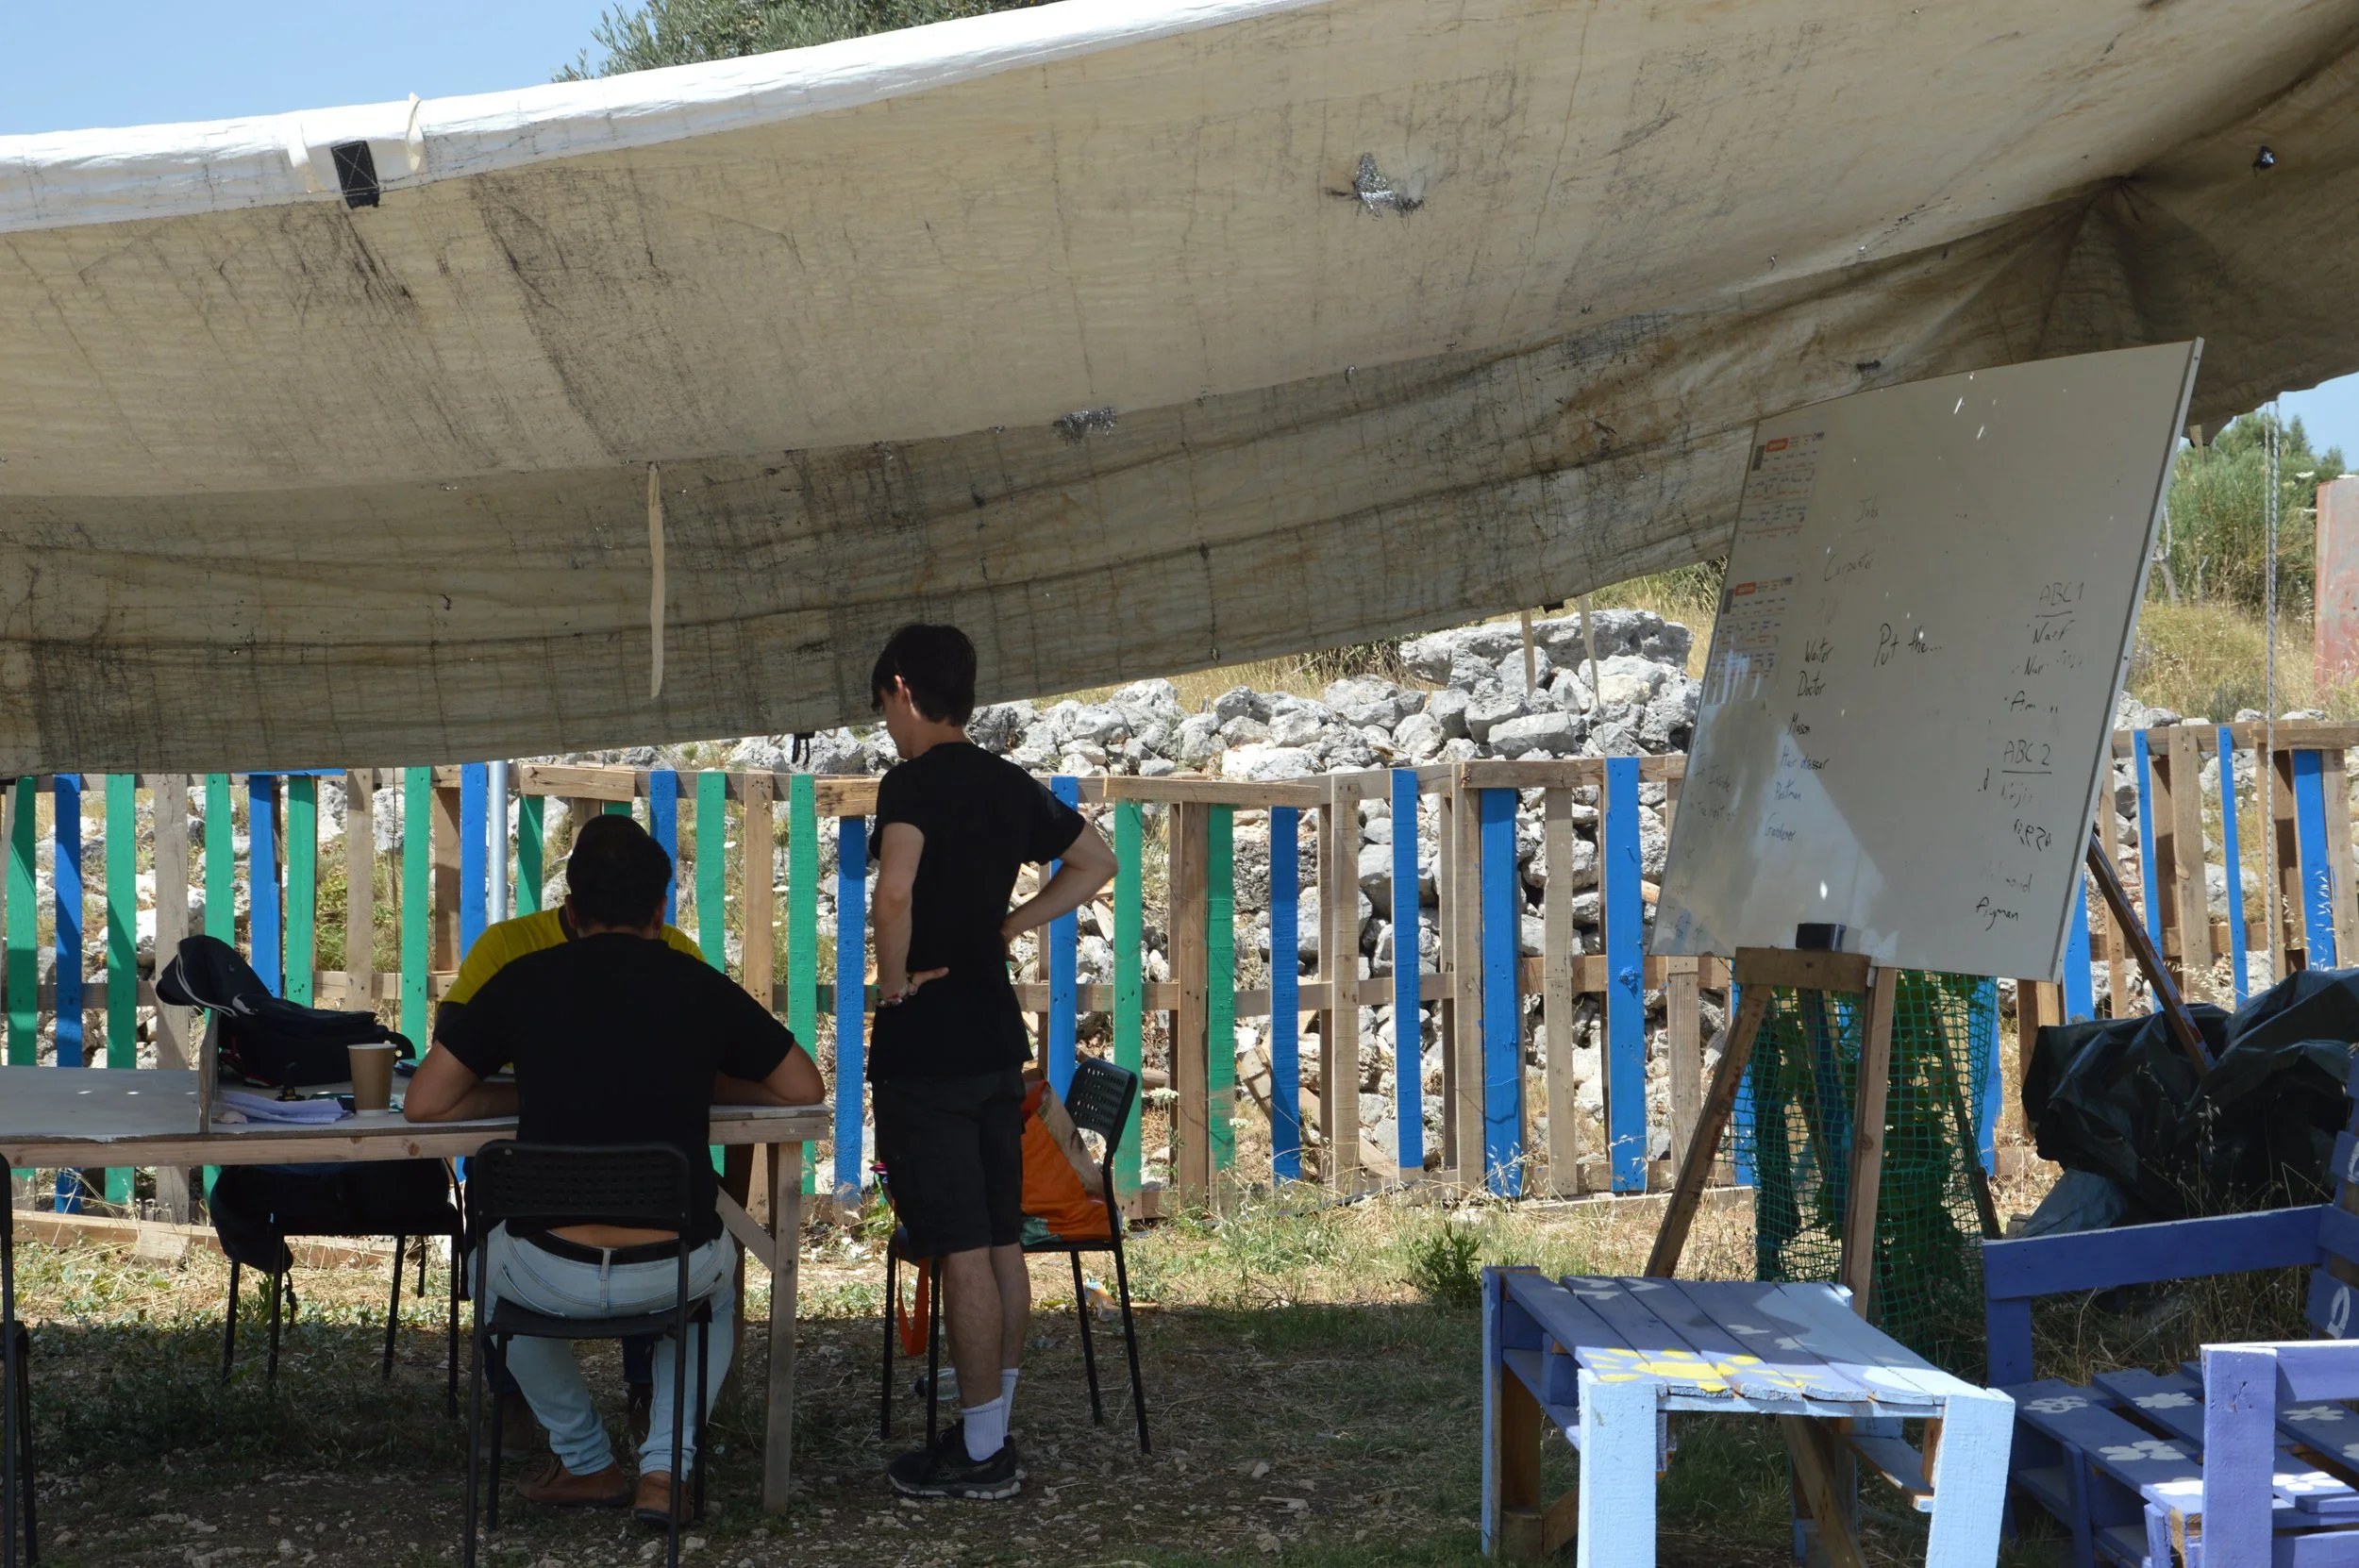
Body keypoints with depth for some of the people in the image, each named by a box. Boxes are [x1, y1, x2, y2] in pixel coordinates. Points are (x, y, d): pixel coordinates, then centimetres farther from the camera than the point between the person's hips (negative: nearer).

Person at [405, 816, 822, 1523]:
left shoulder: (525, 981, 3)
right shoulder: (700, 985, 4)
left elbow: (424, 1105, 5)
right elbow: (804, 1088, 15)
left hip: (554, 1276, -1)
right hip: (676, 1269, 1)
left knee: (491, 1268, 37)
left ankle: (587, 1463, 37)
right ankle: (665, 1468, 24)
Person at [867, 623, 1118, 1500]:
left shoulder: (913, 782, -14)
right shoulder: (1009, 785, 9)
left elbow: (895, 891, -32)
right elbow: (1095, 862, 22)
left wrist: (893, 982, -16)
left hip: (925, 1047, -8)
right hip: (998, 1039, 8)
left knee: (961, 1251, -5)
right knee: (1001, 1243, 12)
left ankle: (980, 1456, -1)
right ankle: (991, 1431, 20)